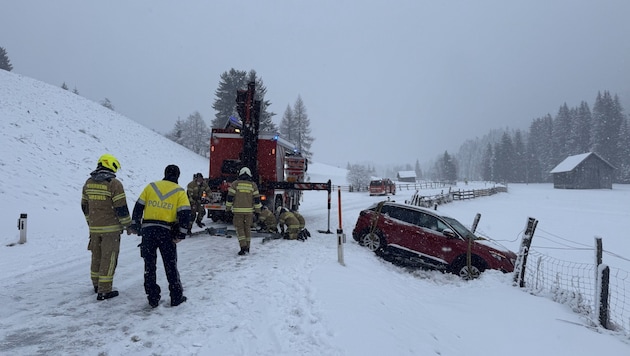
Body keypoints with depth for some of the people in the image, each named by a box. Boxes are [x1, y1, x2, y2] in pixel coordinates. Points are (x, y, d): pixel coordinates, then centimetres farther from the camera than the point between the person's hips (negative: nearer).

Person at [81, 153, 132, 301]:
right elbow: (121, 208, -15)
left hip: (94, 227, 7)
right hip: (111, 228, -6)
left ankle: (97, 285, 33)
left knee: (96, 255, 19)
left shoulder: (88, 183, 6)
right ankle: (104, 291, 5)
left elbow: (85, 206, 14)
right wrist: (127, 225, -4)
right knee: (108, 258, 0)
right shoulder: (114, 184, -15)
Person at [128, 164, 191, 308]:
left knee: (149, 265, 11)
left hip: (148, 230, 2)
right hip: (167, 232, -1)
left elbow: (138, 207, 5)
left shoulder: (150, 187, 7)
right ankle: (176, 297, 15)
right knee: (171, 266, 10)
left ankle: (153, 298, 16)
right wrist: (180, 235, -5)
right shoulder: (180, 192, 0)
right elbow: (185, 214, -7)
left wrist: (135, 226, 12)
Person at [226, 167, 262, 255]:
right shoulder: (253, 185, 5)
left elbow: (230, 197, -2)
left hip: (238, 210, -2)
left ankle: (243, 247, -10)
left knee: (239, 228, 3)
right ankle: (247, 248, 16)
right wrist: (258, 210, 10)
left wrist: (228, 208, 7)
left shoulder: (235, 184, 0)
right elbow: (257, 198, 4)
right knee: (247, 228, 12)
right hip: (249, 210, 2)